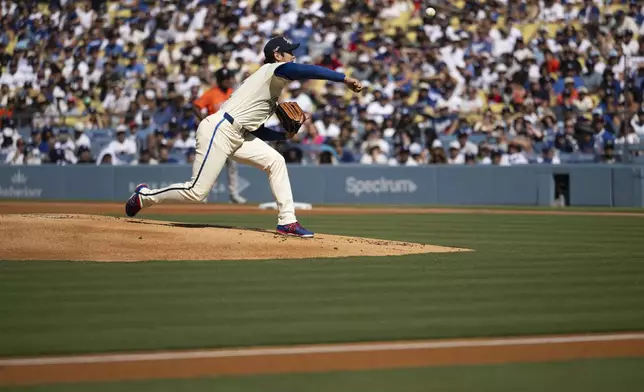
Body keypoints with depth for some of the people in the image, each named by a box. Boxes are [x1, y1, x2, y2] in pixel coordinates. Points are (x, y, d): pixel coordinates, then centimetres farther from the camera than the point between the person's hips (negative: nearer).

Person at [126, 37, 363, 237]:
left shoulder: (273, 87, 23)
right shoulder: (273, 70, -4)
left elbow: (257, 130, 23)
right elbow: (308, 71, -23)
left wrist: (287, 134, 11)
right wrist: (344, 79, -26)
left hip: (238, 136, 10)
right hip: (219, 130, -10)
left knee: (275, 161, 2)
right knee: (197, 192, -9)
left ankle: (287, 222, -1)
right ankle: (145, 196, 12)